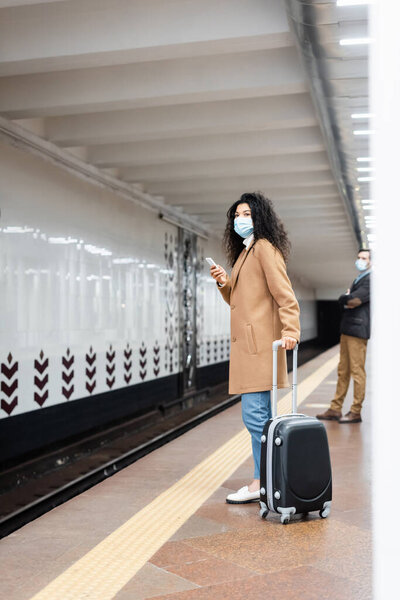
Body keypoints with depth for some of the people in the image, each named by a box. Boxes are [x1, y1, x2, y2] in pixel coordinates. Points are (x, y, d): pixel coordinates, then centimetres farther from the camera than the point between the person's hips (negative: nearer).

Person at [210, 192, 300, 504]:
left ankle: (261, 484, -5)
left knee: (254, 414, -11)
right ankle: (266, 481, 16)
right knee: (261, 415, 11)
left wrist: (290, 329, -25)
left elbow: (284, 294, -14)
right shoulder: (244, 252, 23)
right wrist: (224, 283, 9)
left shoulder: (265, 247, -6)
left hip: (259, 343, -10)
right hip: (247, 343, 10)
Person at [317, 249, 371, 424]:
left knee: (357, 371, -4)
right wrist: (347, 301, -3)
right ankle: (335, 409, 15)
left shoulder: (370, 280, -8)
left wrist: (346, 298, 2)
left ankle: (356, 412, 1)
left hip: (358, 330, -9)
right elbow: (343, 301, 17)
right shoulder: (358, 280, 23)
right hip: (347, 330, 9)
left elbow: (354, 300, -17)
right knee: (343, 371, 11)